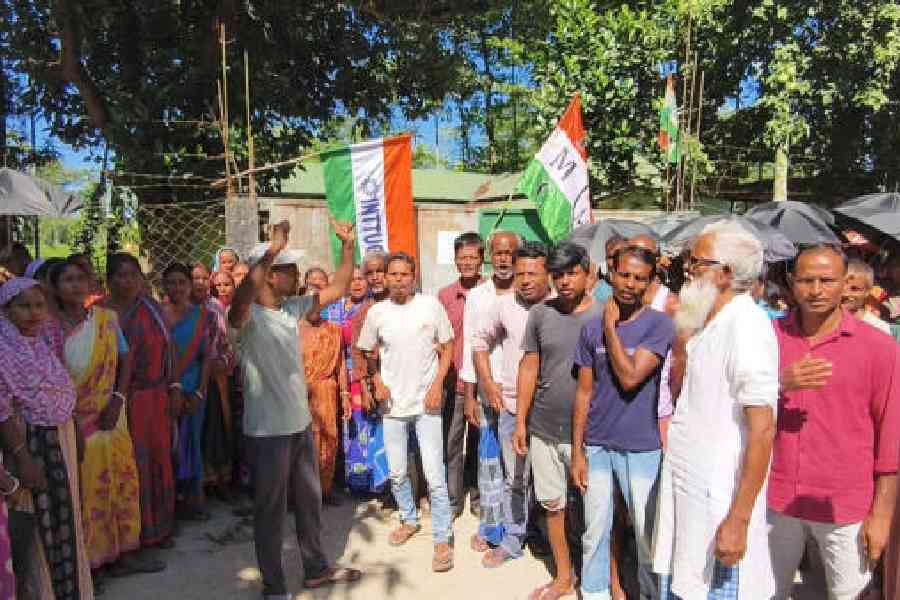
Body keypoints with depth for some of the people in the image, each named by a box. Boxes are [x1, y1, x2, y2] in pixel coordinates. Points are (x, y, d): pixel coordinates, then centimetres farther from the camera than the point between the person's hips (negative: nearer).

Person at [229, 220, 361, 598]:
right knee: (270, 509, 9)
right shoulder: (249, 316, -18)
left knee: (309, 500, 20)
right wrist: (271, 251, -49)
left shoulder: (293, 308, 3)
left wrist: (347, 245, 0)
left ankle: (316, 569, 38)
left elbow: (337, 289, 10)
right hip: (268, 429, -7)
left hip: (300, 423, 7)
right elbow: (238, 302, -42)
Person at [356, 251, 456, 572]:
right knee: (396, 472, 14)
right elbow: (369, 354, 12)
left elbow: (447, 347, 1)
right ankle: (409, 519, 38)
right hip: (392, 403, 3)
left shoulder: (431, 305, -6)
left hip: (426, 402, -3)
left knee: (434, 474, -3)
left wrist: (437, 384, -9)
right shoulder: (377, 312, 0)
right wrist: (377, 383, -3)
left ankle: (442, 538, 11)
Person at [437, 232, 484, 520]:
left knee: (479, 442, 13)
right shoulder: (445, 295, 2)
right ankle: (452, 500, 22)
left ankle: (479, 496, 30)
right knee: (451, 443, 7)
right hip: (454, 381, 1)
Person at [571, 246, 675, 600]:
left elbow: (630, 377, -20)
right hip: (596, 445, 3)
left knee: (648, 535, 11)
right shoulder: (592, 329, 1)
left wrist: (611, 327, -12)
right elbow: (584, 392, 4)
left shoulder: (660, 325, -9)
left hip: (642, 448, -3)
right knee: (595, 532, 15)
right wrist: (577, 451, 2)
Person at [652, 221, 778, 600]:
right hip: (685, 487, 8)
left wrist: (739, 519, -22)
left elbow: (763, 429, -22)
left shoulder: (745, 324, -19)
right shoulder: (708, 324, 9)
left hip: (719, 498, -8)